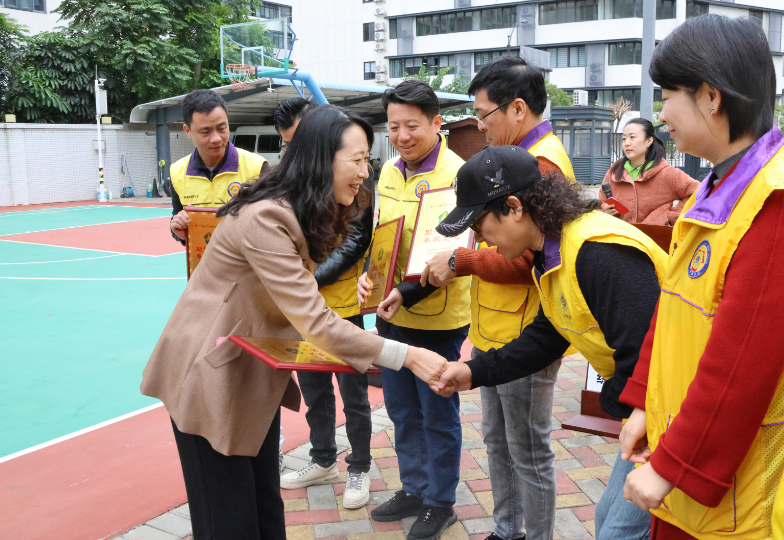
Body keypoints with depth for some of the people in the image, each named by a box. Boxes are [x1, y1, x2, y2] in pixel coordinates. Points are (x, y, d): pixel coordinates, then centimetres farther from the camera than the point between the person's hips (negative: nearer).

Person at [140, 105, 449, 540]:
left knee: (266, 505, 15)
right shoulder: (265, 218, -28)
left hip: (256, 373, 8)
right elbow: (315, 323, -31)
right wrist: (407, 357, -30)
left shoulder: (305, 214, 4)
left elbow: (300, 306, 4)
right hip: (212, 374, -8)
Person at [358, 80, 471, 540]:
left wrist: (408, 292, -28)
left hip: (437, 319, -7)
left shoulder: (456, 174, -15)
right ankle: (414, 489, 38)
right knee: (402, 410, 19)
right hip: (391, 316, 7)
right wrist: (368, 275, -5)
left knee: (437, 415, 8)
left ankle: (441, 503, 28)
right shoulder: (389, 171, 7)